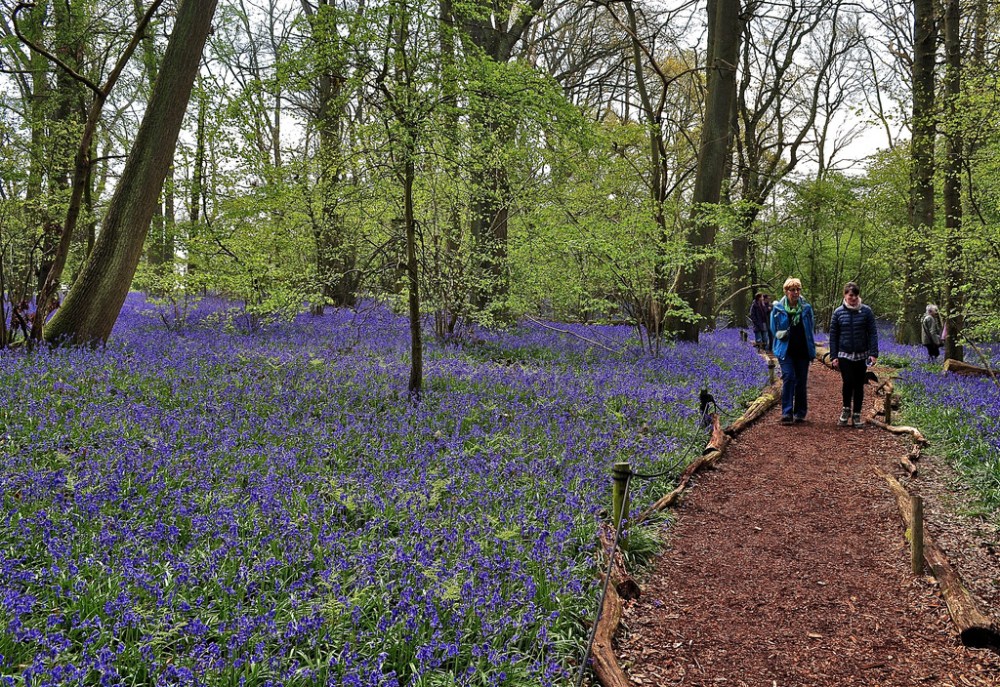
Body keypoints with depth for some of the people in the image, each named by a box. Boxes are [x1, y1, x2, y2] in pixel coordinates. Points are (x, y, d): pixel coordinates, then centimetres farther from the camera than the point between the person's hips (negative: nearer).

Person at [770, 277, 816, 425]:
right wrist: (782, 335, -8)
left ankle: (800, 413, 20)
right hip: (786, 351, -2)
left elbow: (810, 330, 13)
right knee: (788, 378, -16)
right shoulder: (778, 308, -1)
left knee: (801, 381, 8)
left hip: (803, 351, 3)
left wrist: (812, 350, 10)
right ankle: (787, 413, -16)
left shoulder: (806, 308, 5)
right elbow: (774, 329, 8)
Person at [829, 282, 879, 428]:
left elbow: (873, 333, 0)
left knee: (859, 385, 6)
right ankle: (846, 409, 11)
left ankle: (856, 415, 18)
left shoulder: (866, 311, 0)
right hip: (844, 355, -1)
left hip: (861, 355, 1)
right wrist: (833, 357, 0)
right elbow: (833, 336, 4)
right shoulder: (838, 313, 1)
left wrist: (874, 353, -8)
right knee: (848, 382, -15)